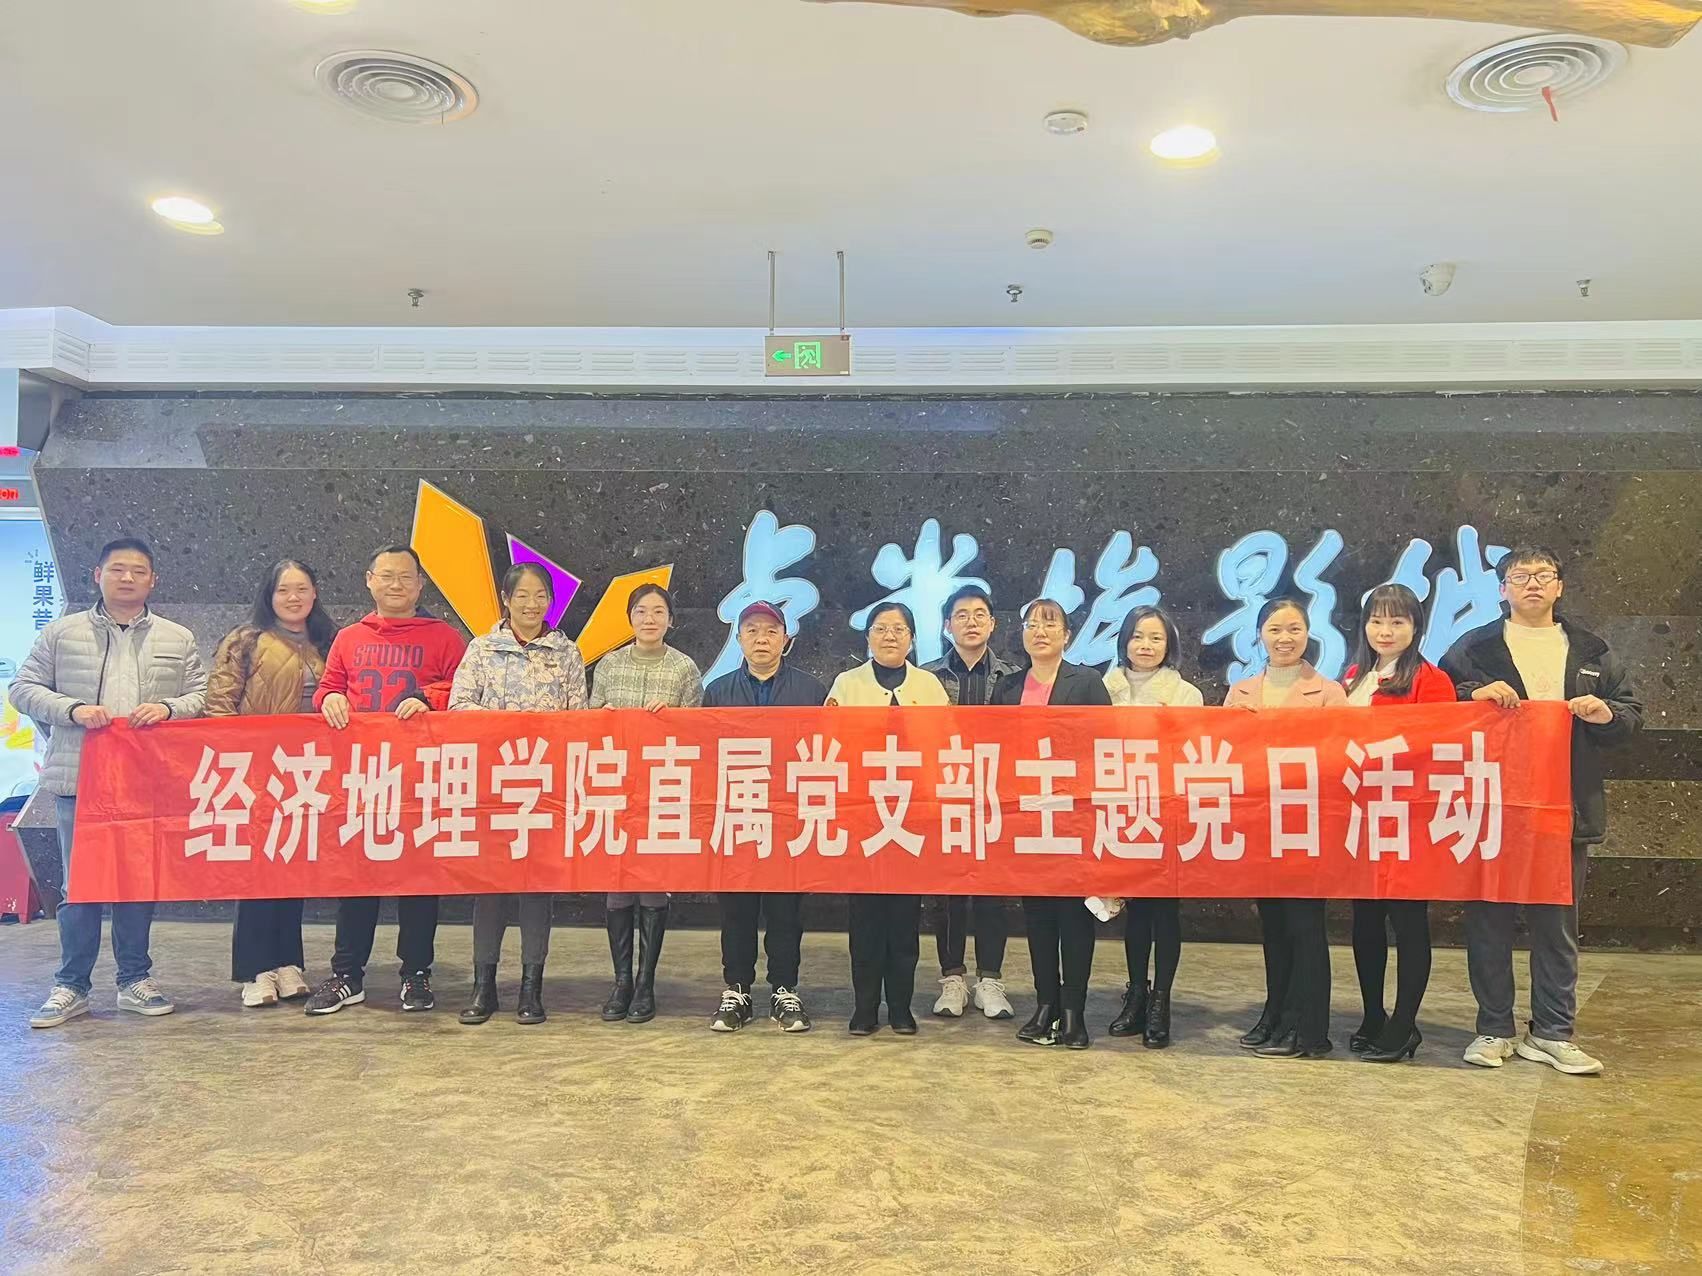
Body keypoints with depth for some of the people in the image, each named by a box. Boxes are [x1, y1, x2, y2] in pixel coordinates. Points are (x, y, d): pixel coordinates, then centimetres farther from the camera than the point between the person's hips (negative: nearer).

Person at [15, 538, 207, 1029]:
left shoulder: (178, 639, 9)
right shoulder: (62, 633, 7)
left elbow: (203, 698, 7)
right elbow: (24, 688, 6)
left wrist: (168, 708, -13)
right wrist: (73, 709, -11)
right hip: (79, 780, -1)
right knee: (79, 883, 4)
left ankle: (135, 980, 21)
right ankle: (71, 987, 15)